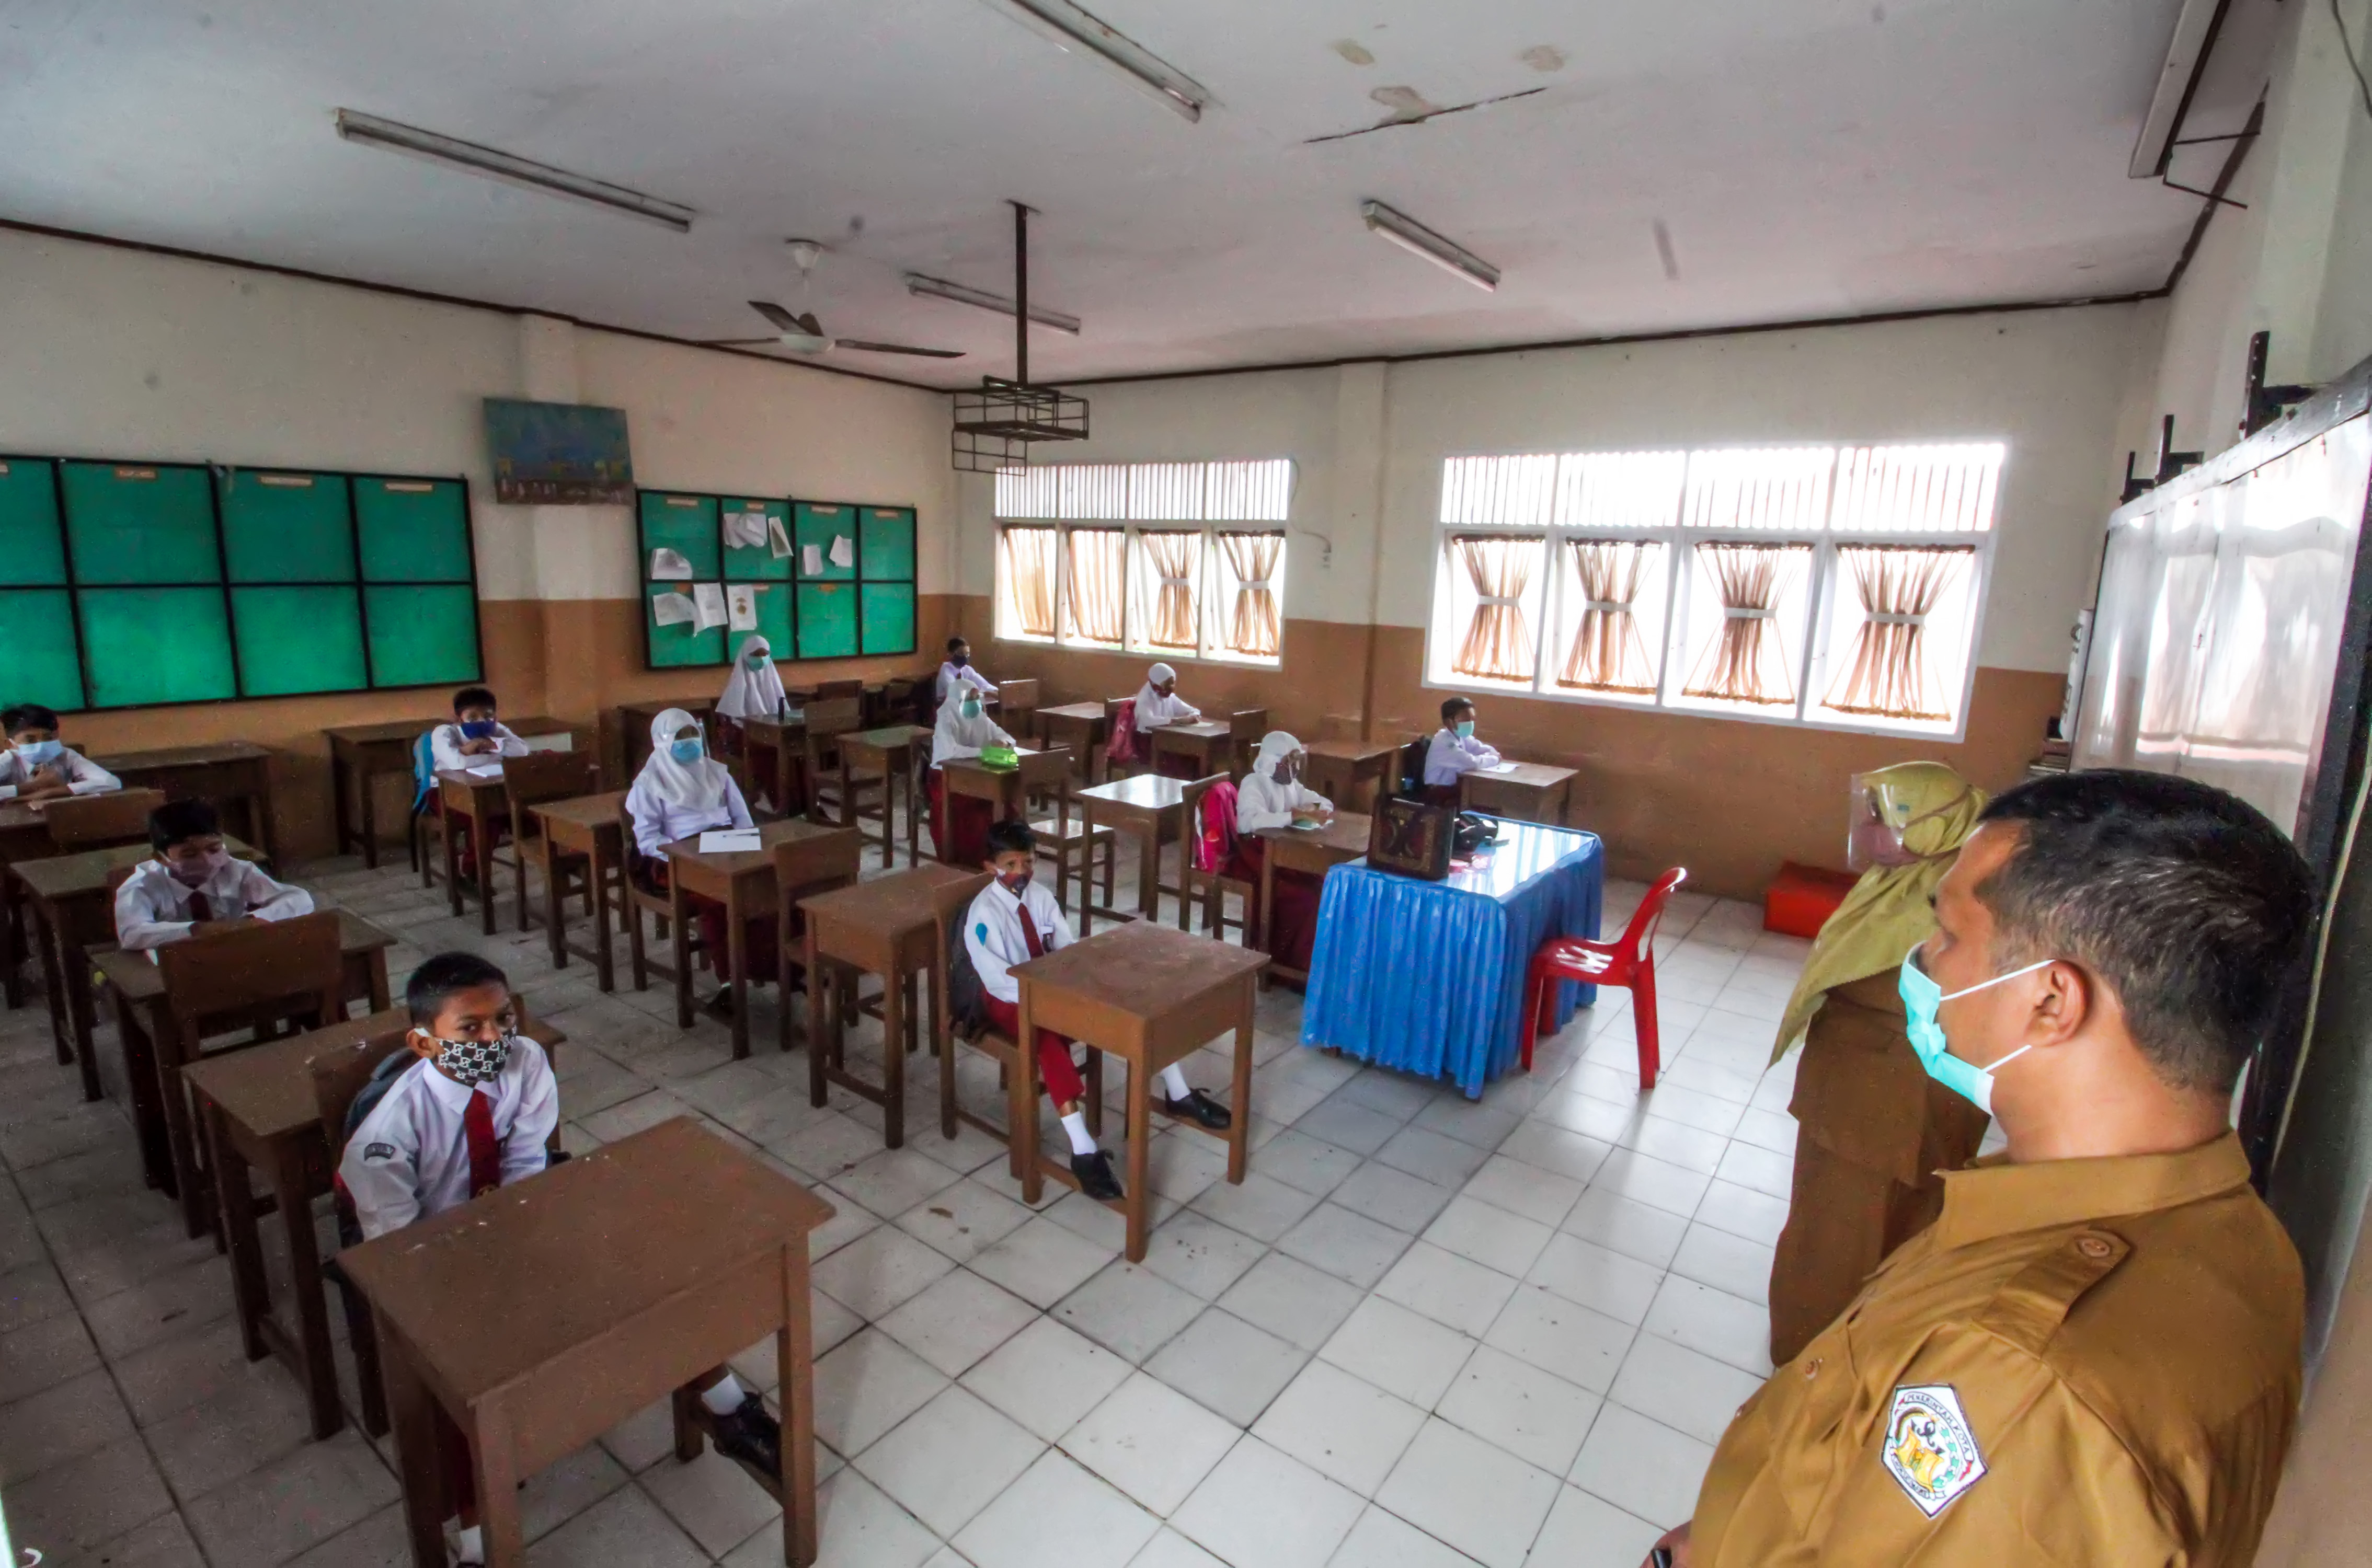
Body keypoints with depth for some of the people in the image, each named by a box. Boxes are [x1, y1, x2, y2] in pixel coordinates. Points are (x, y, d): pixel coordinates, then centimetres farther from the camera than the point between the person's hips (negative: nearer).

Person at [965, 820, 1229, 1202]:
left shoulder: (1041, 896, 1)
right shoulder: (983, 914, -17)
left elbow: (1068, 951, 4)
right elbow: (998, 979, -21)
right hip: (1010, 1000, -6)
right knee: (1049, 1040, -37)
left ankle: (1177, 1094, 4)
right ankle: (1083, 1151, -37)